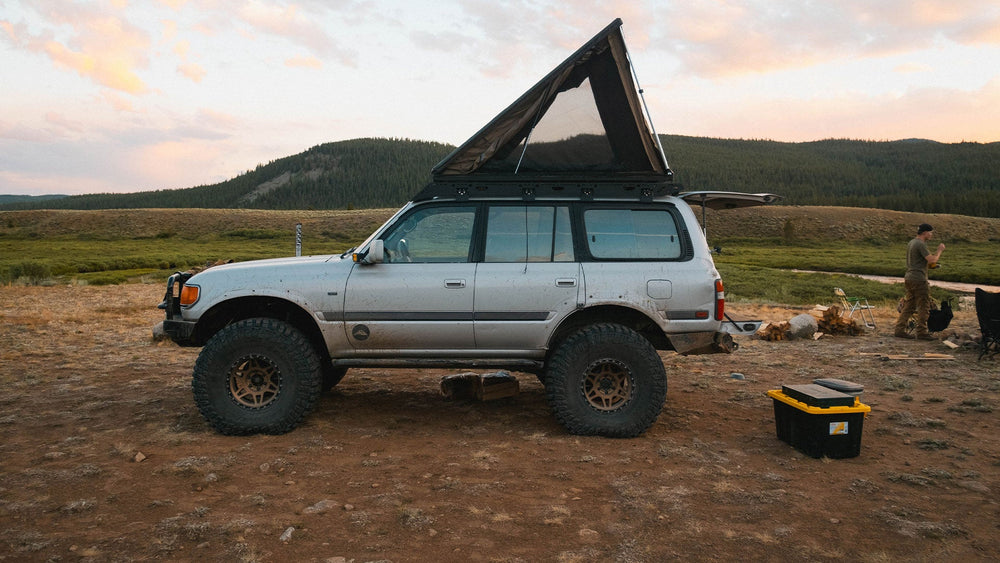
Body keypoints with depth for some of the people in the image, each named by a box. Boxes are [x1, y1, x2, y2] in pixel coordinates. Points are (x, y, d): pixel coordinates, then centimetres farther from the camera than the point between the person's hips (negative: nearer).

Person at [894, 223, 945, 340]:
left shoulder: (911, 243, 16)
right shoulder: (920, 244, -14)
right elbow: (931, 260, -20)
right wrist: (939, 250, -5)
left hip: (909, 278, 10)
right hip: (919, 279, -10)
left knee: (908, 306, 11)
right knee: (924, 307, -2)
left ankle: (899, 330, 9)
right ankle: (921, 332, 1)